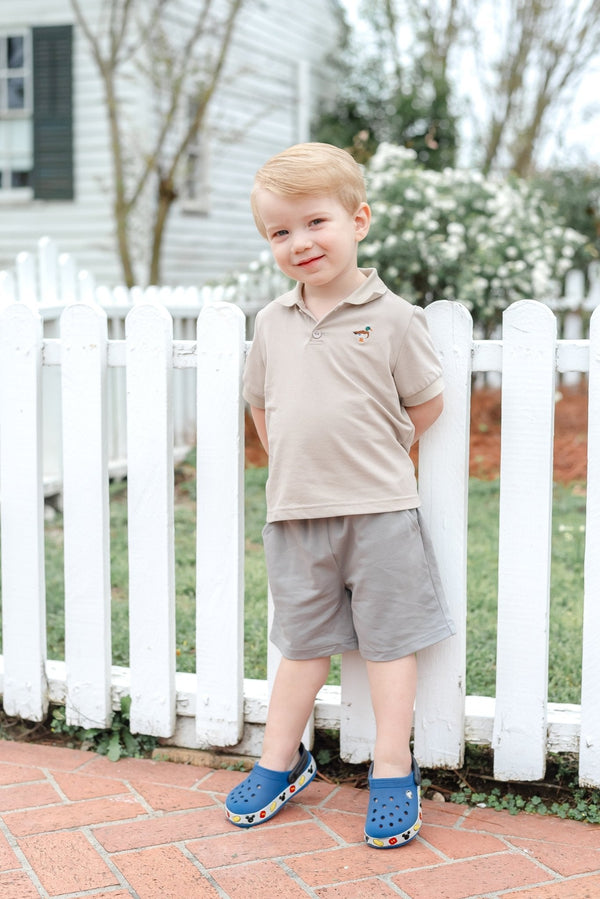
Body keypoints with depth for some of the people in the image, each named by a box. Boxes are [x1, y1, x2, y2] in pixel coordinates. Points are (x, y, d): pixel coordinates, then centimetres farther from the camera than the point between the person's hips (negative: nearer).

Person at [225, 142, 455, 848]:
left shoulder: (391, 317, -7)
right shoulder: (272, 322, 5)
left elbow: (427, 404, 1)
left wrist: (374, 454, 9)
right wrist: (298, 466, 13)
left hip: (378, 509, -3)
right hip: (293, 511, 4)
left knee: (388, 640, 6)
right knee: (302, 642, 15)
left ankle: (392, 773, 17)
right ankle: (281, 761, 28)